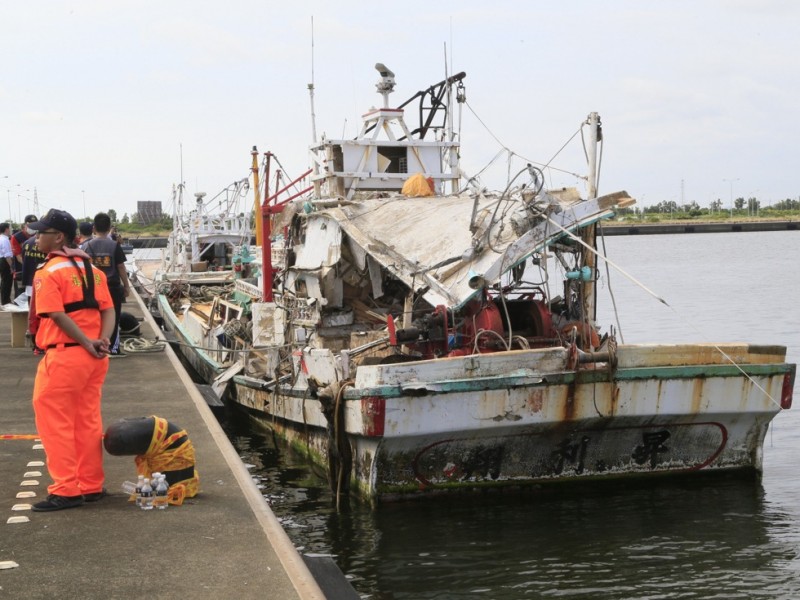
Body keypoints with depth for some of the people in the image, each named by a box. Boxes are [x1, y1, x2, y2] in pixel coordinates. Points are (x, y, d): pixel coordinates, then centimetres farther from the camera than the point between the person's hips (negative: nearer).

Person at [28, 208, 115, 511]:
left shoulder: (47, 273, -9)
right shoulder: (92, 270, 13)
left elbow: (58, 316, -19)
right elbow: (108, 311, 5)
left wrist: (87, 344, -18)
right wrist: (101, 341, -7)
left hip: (64, 355, -8)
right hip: (95, 358, 8)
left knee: (55, 421, 1)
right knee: (88, 421, 15)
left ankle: (66, 490, 1)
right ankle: (91, 486, 22)